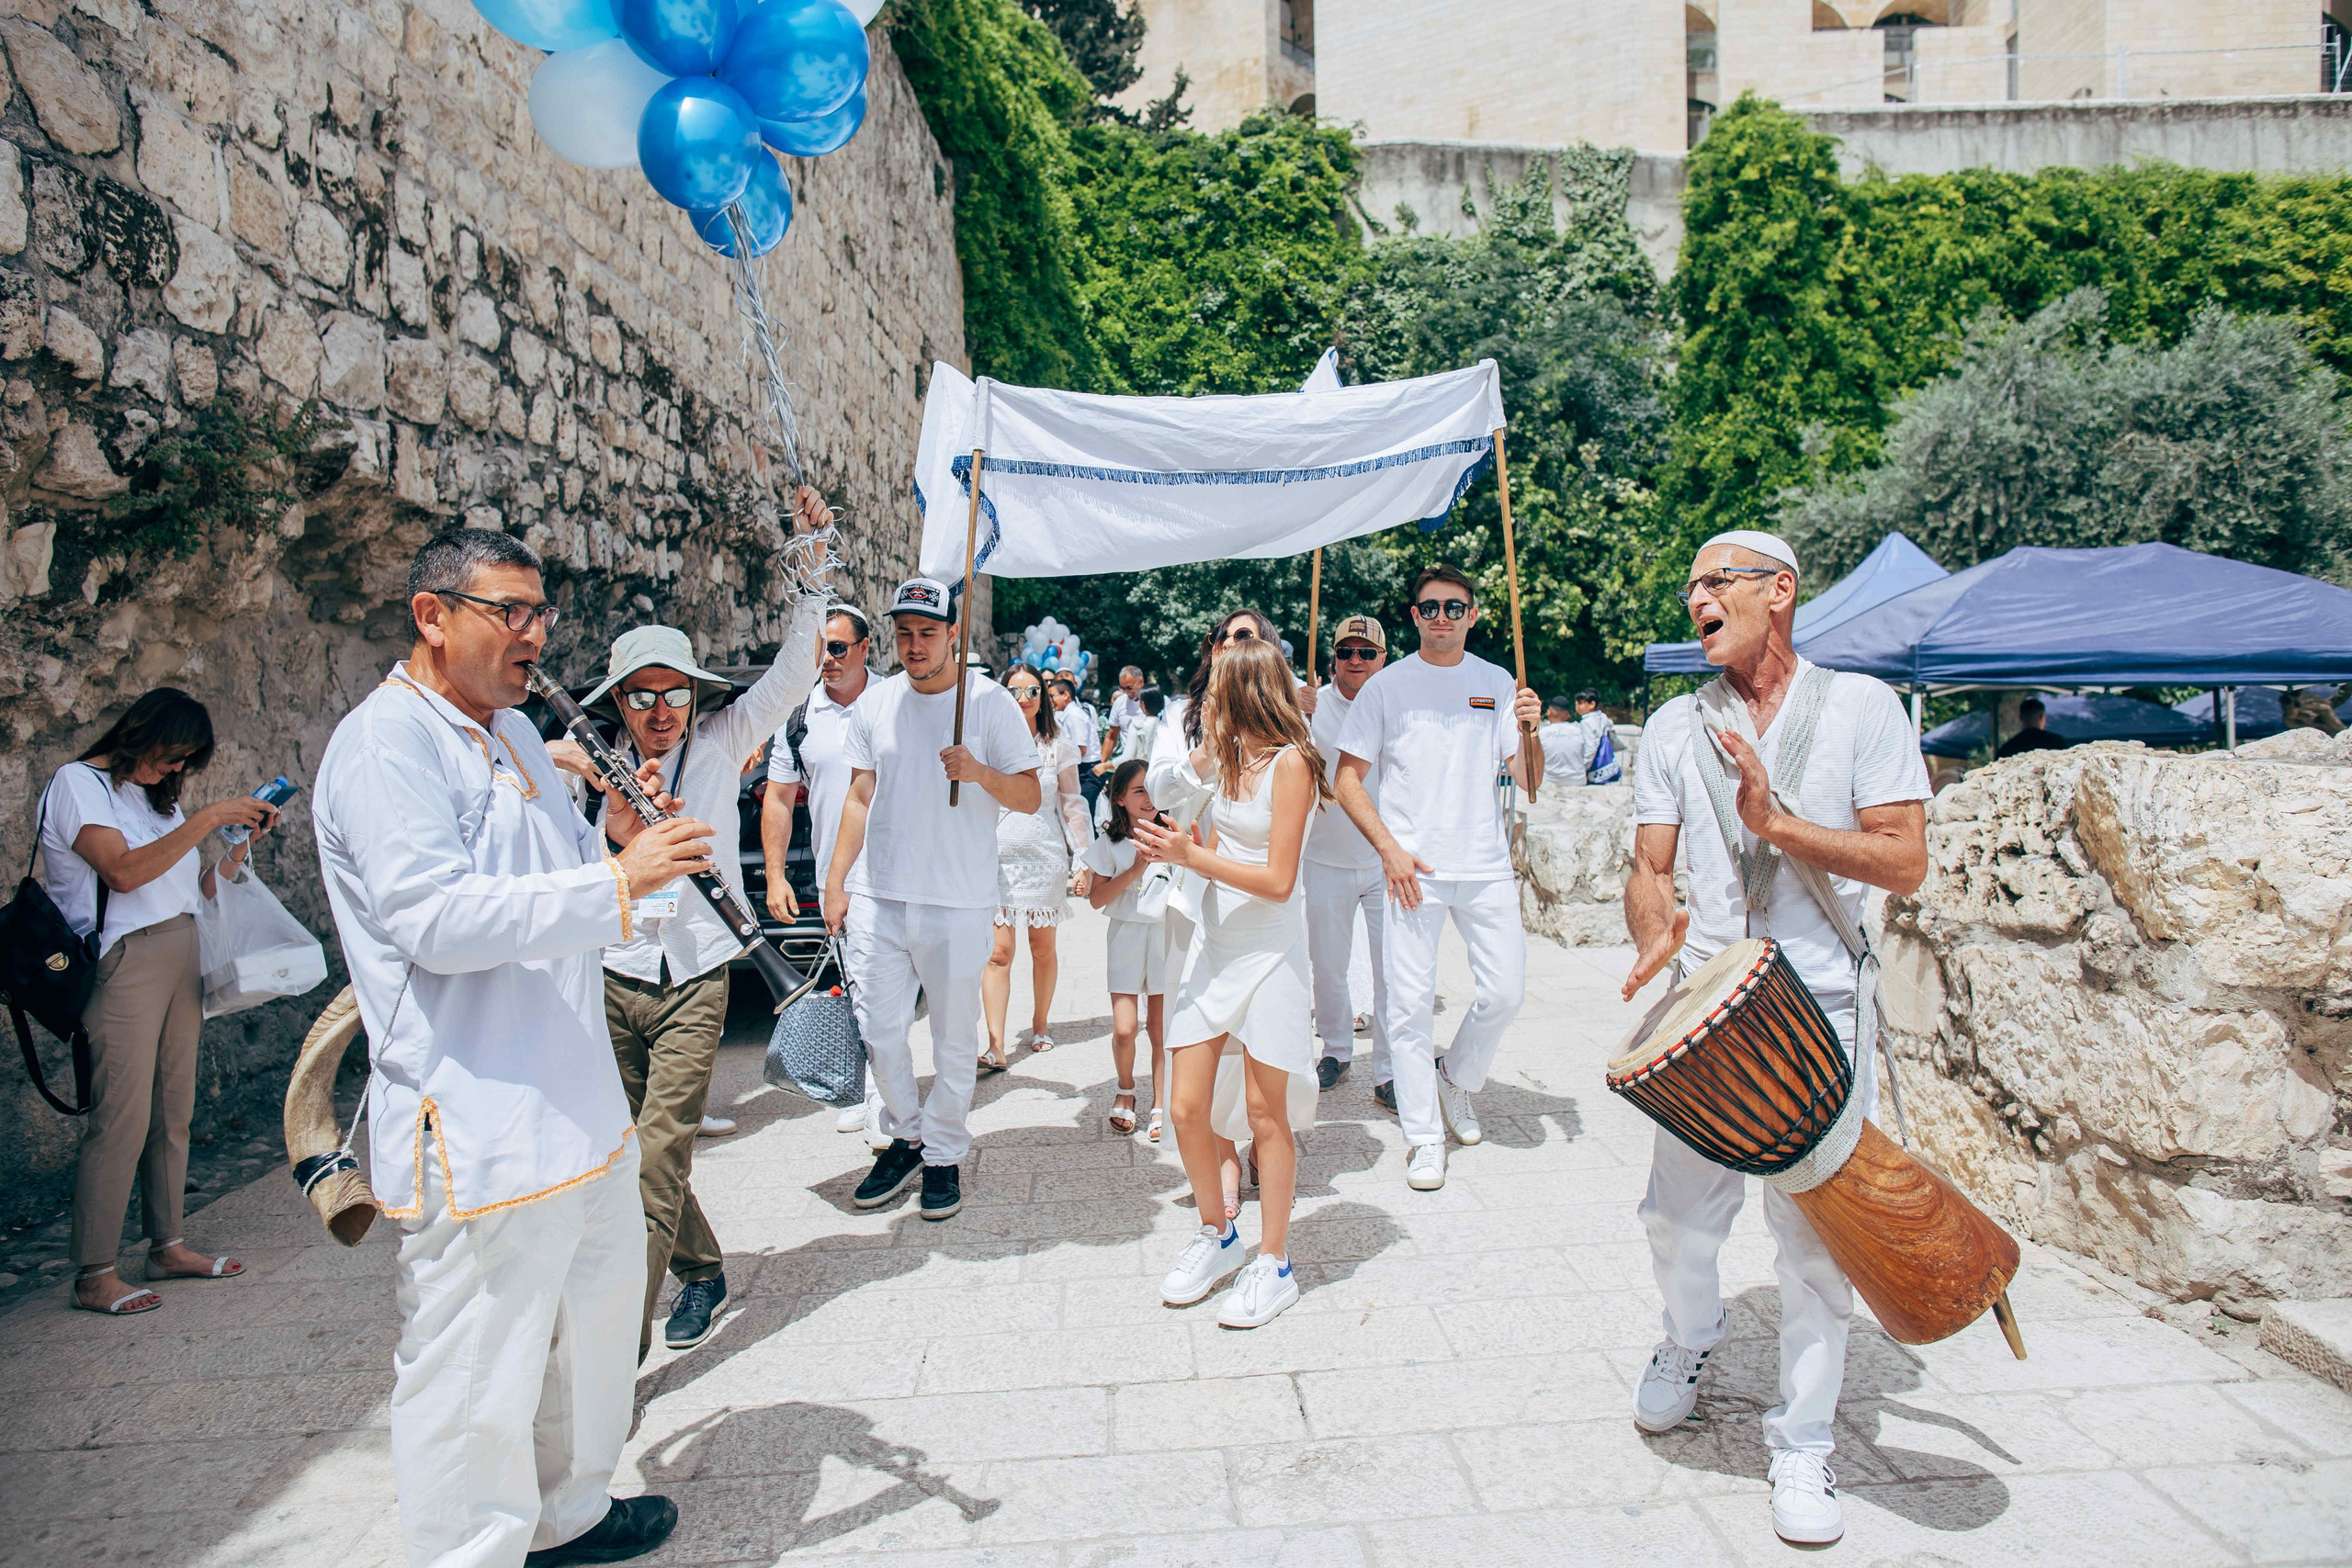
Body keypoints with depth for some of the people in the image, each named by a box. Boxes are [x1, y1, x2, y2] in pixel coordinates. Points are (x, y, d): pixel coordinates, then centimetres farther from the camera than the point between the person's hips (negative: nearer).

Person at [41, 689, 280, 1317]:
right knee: (122, 1118, -7)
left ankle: (168, 1246, 18)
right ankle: (94, 1275, 1)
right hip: (123, 964, -7)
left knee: (174, 1111, 9)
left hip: (180, 956, 7)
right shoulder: (76, 783, -4)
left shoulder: (156, 793, 18)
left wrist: (245, 838, 3)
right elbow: (124, 871, -19)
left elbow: (196, 888, 15)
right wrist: (208, 818, -18)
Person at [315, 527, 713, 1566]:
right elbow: (438, 918, -26)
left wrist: (619, 837, 1)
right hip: (476, 1132, -10)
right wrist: (616, 879, -28)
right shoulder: (383, 744, -15)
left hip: (577, 1101, 10)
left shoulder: (513, 731, 14)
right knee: (478, 1384, 3)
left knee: (597, 1322, 24)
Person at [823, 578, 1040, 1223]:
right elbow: (859, 797, 14)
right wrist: (836, 882, 9)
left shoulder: (990, 702, -4)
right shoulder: (874, 703, 8)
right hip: (877, 898, 4)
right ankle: (905, 1135, 29)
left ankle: (943, 1153, 24)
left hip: (958, 903, -3)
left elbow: (1030, 796, -5)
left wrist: (980, 772, -24)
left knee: (954, 1037, 7)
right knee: (878, 1029, 7)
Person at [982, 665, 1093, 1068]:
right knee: (998, 952, -7)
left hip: (1045, 857, 1)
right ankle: (996, 1047, -7)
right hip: (997, 858, -1)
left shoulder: (1058, 746, 4)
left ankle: (1039, 1024, 29)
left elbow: (1072, 805, 8)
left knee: (1043, 950, 9)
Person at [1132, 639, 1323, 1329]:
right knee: (1186, 1107, 6)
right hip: (1213, 943, 7)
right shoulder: (1225, 754, 9)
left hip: (1270, 953, -6)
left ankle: (1273, 1265, 19)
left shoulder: (1290, 761, -12)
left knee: (1265, 1111, 3)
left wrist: (1190, 856, -19)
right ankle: (1217, 1236, 28)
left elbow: (1278, 881, -16)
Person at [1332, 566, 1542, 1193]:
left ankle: (1458, 1082, 32)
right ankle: (1424, 1137, 12)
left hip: (1487, 865, 2)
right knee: (1411, 1003, -1)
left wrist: (1529, 731, -14)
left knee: (1505, 993, 5)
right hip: (1412, 866, -2)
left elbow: (1527, 781, 6)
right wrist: (1389, 849, -9)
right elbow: (1348, 778, 1)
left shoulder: (1498, 685, 8)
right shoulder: (1386, 686, 2)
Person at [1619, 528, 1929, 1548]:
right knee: (1677, 1215, 8)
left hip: (1822, 1014, -2)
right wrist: (1655, 930, -16)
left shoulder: (1859, 706, 0)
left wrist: (1774, 820, -17)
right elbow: (1648, 868, 6)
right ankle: (1689, 1341, 40)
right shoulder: (1676, 727, 8)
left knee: (1815, 1237, 4)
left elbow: (1904, 861, -6)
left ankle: (1801, 1446, 23)